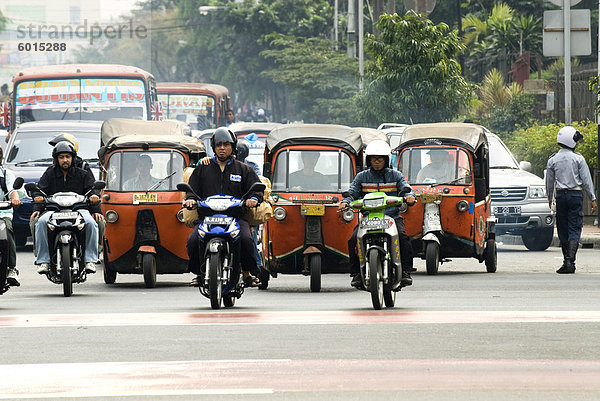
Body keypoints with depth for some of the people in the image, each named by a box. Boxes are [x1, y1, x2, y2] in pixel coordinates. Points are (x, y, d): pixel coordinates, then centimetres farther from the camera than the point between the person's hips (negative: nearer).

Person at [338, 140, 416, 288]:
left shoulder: (395, 176, 12)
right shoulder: (362, 177, 14)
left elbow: (406, 188, 2)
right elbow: (352, 193, 9)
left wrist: (409, 196, -23)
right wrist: (346, 202, -14)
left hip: (392, 216, -1)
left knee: (403, 237, -29)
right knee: (354, 239, -24)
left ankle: (405, 272, -22)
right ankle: (356, 273, -13)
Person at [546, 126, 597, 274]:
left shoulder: (553, 160, 4)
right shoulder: (578, 159, -6)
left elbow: (549, 182, 12)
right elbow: (586, 180, -4)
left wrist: (550, 199, 26)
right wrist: (592, 199, 3)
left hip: (561, 195, 3)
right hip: (576, 195, -3)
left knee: (563, 230, 10)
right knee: (574, 230, -3)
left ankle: (567, 261, 11)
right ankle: (570, 261, -16)